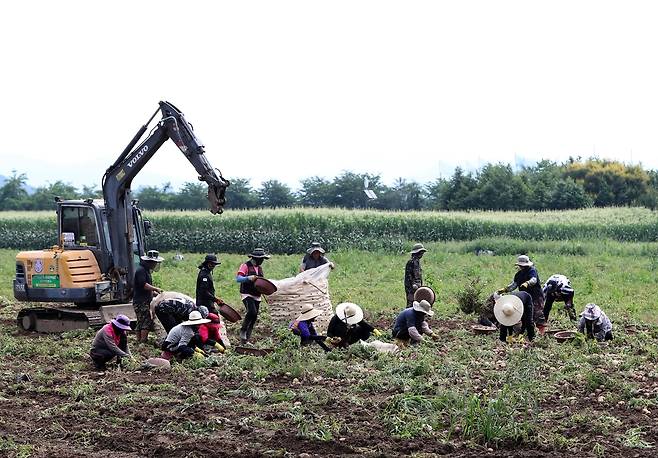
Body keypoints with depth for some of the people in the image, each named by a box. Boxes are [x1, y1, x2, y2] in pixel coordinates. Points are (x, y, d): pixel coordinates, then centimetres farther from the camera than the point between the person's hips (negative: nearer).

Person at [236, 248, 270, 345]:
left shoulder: (259, 268, 17)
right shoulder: (246, 266, -7)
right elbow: (238, 278, -18)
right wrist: (249, 278, -32)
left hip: (256, 296, 7)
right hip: (247, 294, -7)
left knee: (254, 318, 5)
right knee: (252, 312, -26)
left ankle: (245, 340, 13)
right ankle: (243, 330, -5)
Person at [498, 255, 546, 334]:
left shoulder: (532, 271, -13)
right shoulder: (518, 274, 10)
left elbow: (534, 280, -31)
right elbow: (514, 284, 12)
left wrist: (527, 283, -52)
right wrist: (505, 290, 0)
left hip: (536, 296, -7)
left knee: (538, 314, -10)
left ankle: (542, 330, -6)